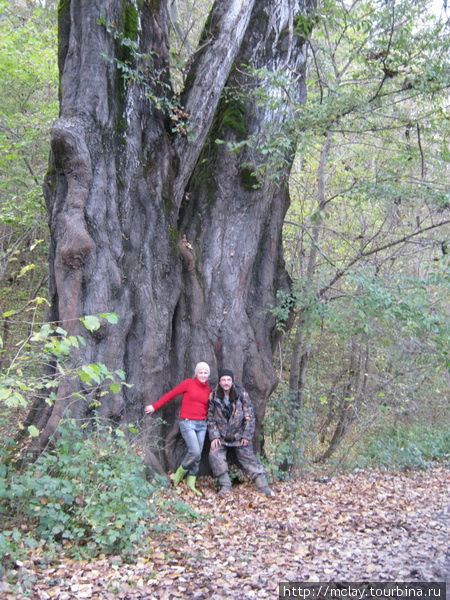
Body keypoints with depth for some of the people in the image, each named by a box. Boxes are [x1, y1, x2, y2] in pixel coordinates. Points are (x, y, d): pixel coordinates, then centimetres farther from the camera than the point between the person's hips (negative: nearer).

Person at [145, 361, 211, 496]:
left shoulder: (208, 390, 10)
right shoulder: (188, 383, -3)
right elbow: (170, 395, 1)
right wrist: (155, 406, 4)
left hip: (202, 425, 5)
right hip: (187, 423, -5)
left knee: (197, 456, 4)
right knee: (195, 452, -16)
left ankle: (191, 483, 15)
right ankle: (179, 474, 8)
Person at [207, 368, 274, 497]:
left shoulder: (241, 394, -6)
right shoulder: (214, 396, -3)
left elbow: (249, 416, -5)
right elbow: (210, 418, 1)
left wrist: (247, 436, -8)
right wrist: (214, 436, -8)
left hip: (239, 436, -1)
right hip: (221, 437, 1)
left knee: (249, 458, -4)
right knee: (215, 455, -20)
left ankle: (264, 486, -2)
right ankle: (225, 486, -10)